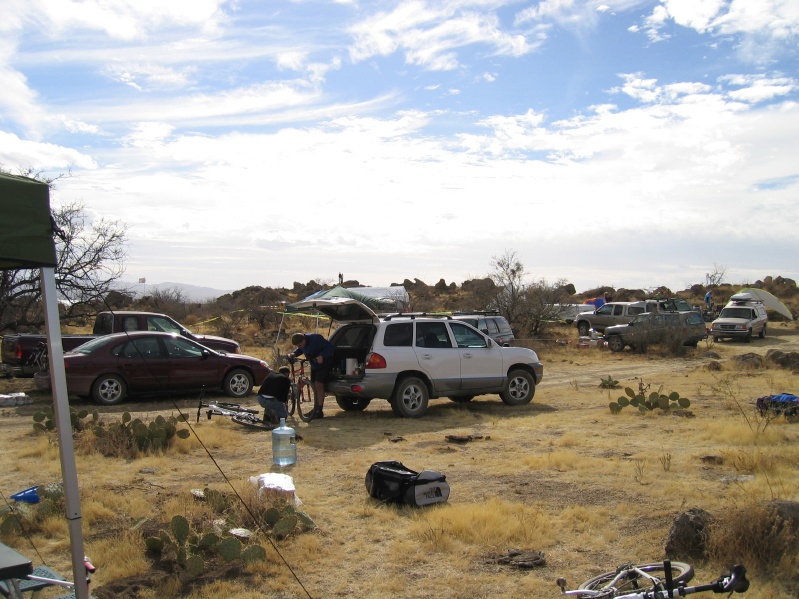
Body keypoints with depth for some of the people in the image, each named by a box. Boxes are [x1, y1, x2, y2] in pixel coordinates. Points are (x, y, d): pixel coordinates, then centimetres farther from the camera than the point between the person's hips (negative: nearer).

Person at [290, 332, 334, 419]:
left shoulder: (316, 339, -30)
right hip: (314, 365, 8)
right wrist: (294, 354, -7)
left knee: (319, 385, -15)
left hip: (323, 364, -8)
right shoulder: (302, 344, -8)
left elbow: (330, 347, -27)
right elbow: (300, 350, 13)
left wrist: (322, 356, -39)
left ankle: (319, 411, -12)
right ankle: (316, 409, 21)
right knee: (315, 386, 10)